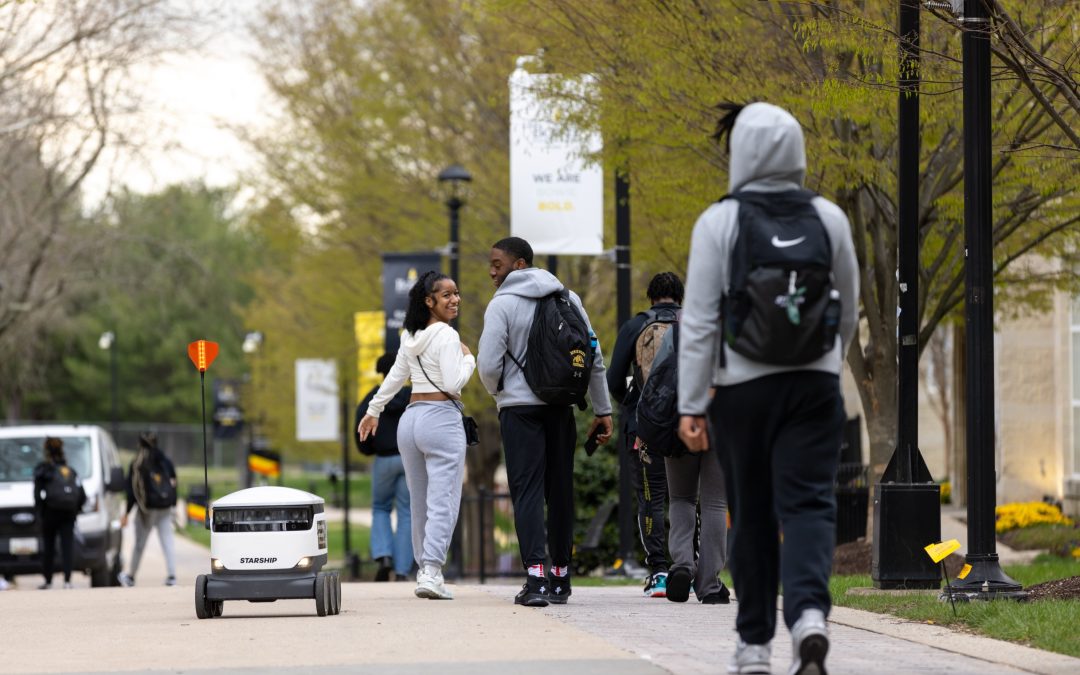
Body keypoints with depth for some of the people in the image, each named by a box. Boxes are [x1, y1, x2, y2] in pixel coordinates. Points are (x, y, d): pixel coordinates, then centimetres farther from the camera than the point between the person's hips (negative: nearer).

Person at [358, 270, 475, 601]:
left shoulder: (410, 337, 12)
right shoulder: (446, 337, -11)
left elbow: (394, 378, 21)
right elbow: (453, 383, -18)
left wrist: (373, 410, 33)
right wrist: (468, 358, -2)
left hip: (410, 418, 8)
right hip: (442, 418, -8)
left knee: (419, 503, 14)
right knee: (442, 502, -11)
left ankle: (424, 571, 19)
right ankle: (431, 572, -22)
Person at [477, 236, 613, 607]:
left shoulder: (502, 304, -6)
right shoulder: (567, 298, 9)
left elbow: (488, 364, -11)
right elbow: (594, 357, 9)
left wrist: (497, 392, 11)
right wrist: (602, 409, 13)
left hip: (520, 408, -4)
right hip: (561, 408, 4)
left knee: (527, 491, -5)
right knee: (560, 490, 12)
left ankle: (536, 577, -17)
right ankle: (561, 577, 18)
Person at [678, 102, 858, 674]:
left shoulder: (719, 222, -7)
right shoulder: (828, 219, 2)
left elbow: (699, 320, -8)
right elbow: (849, 310, 12)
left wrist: (689, 406, -4)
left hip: (743, 387, -1)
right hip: (815, 385, 1)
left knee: (752, 514, 10)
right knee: (808, 504, -2)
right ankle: (809, 614, -26)